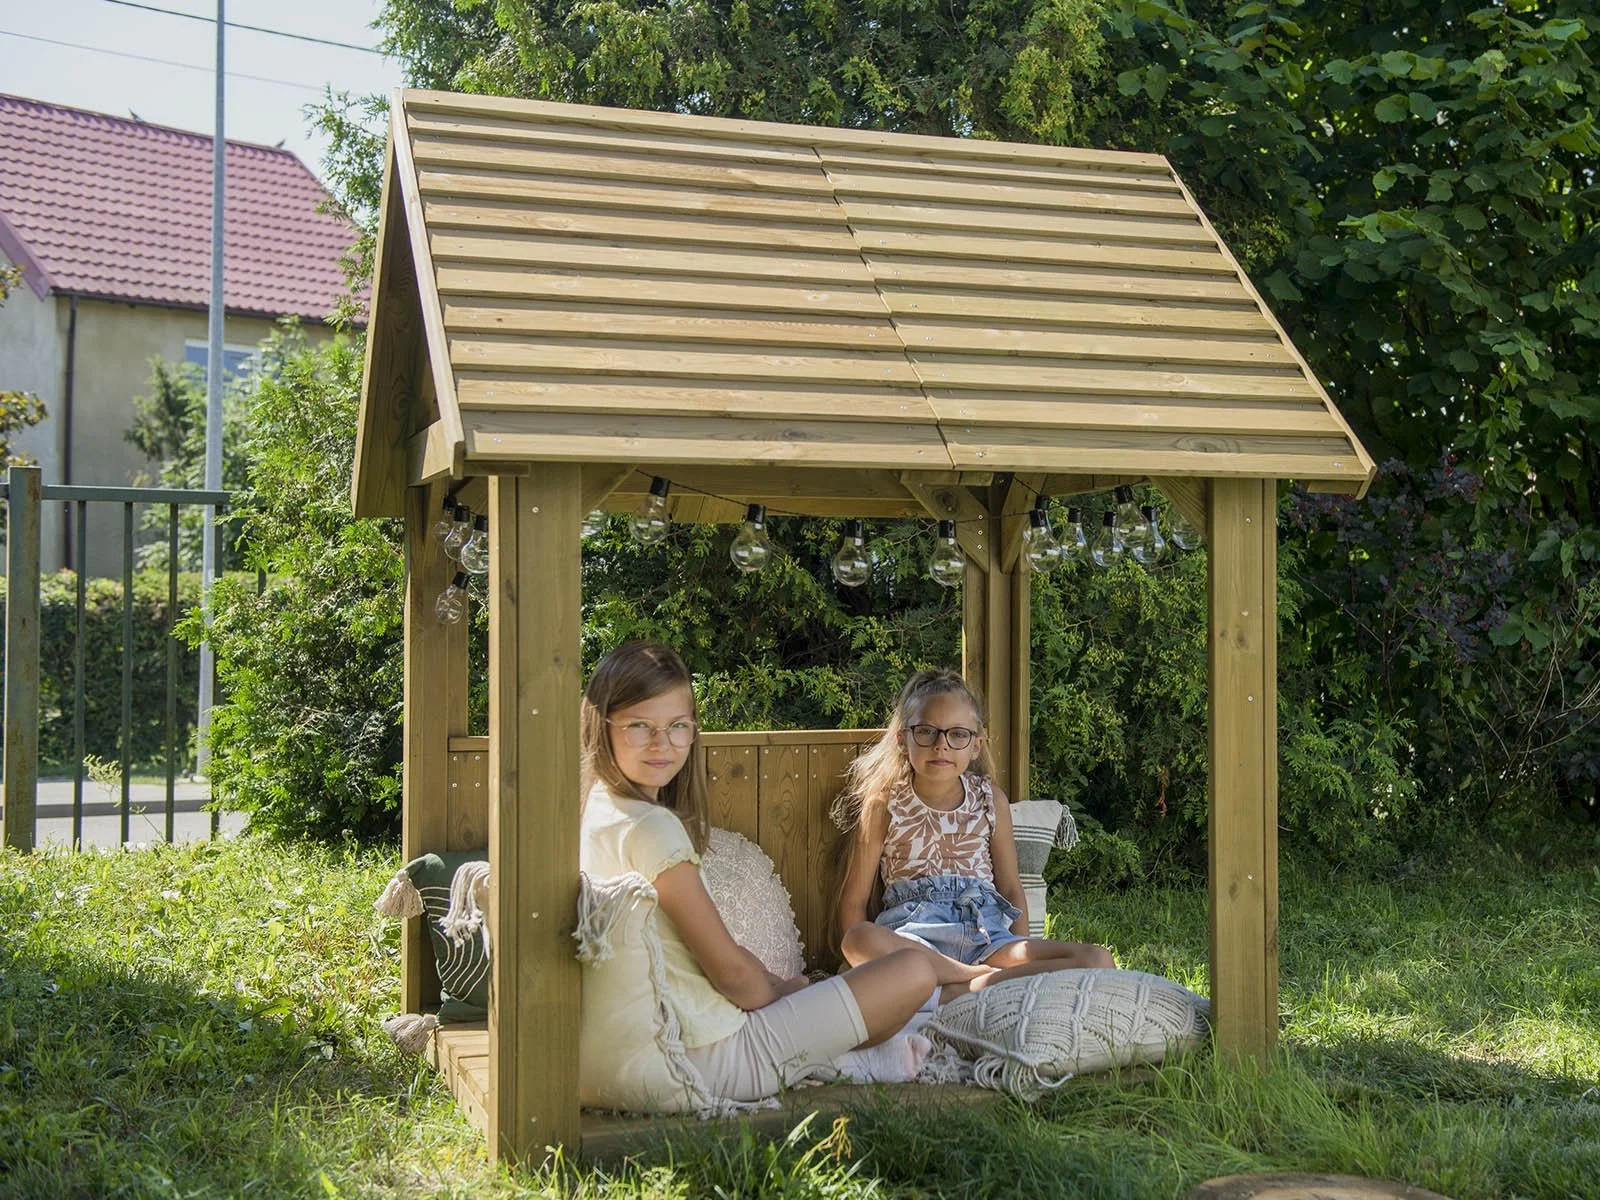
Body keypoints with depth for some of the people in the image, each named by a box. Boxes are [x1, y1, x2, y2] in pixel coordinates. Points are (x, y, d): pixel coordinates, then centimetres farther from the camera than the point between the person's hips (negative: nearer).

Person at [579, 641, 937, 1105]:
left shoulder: (595, 812, 5)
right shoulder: (651, 827, -23)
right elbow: (730, 970, -19)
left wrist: (777, 983, 8)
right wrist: (778, 988, 1)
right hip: (716, 1058, -10)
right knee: (914, 970, -5)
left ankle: (827, 1058, 16)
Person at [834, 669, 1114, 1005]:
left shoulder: (991, 800, 12)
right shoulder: (884, 805, 5)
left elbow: (1011, 889, 16)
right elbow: (854, 899, 5)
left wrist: (1025, 958, 2)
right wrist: (866, 962, -11)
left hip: (987, 932, 3)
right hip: (912, 935, -3)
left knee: (1099, 960, -21)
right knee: (860, 940, -40)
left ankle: (954, 992, -29)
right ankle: (993, 978, -28)